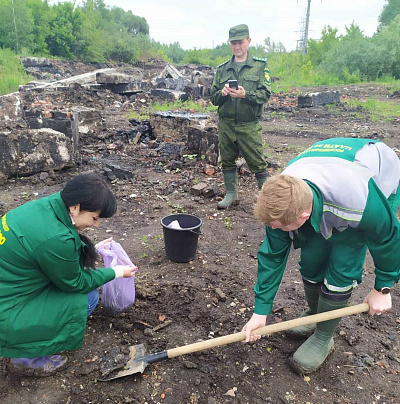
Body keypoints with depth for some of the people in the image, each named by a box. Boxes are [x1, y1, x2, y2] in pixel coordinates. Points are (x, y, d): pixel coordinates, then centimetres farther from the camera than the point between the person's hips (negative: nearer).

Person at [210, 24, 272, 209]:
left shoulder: (260, 66, 3)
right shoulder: (222, 69, 12)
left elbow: (265, 94, -7)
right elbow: (213, 97, 10)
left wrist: (246, 94, -24)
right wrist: (222, 93, -13)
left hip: (249, 125, -4)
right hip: (226, 124, 4)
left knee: (257, 163, -3)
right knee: (227, 161, 11)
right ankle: (231, 195, 26)